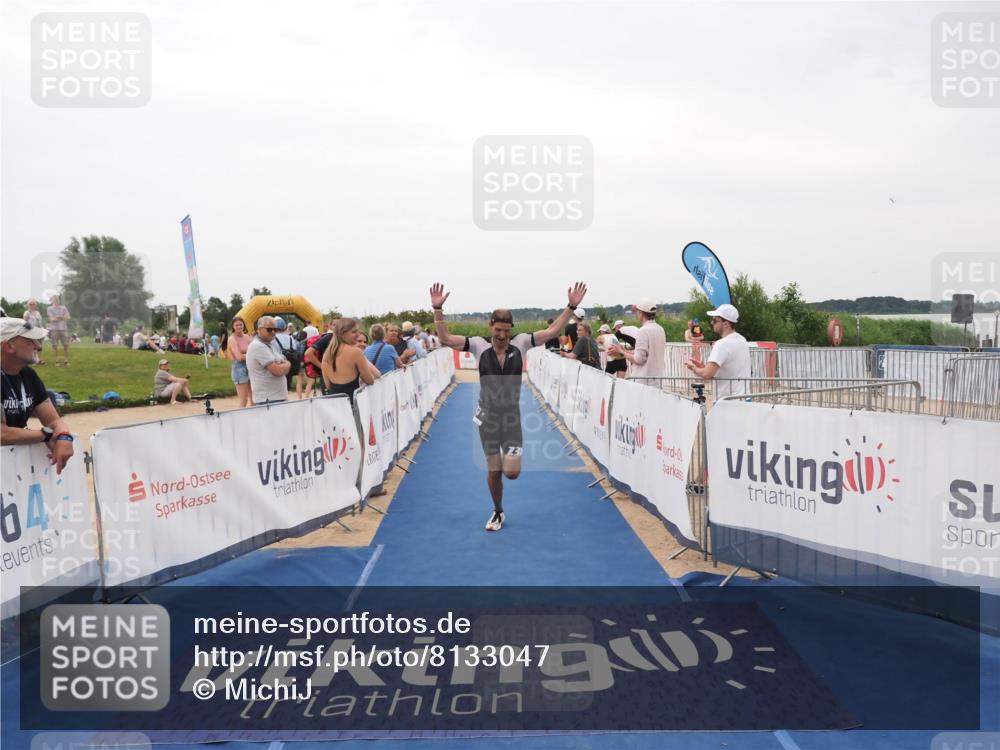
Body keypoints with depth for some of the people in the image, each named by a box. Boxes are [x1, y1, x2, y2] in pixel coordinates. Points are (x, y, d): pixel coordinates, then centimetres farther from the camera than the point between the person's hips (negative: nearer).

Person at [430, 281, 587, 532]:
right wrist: (438, 309, -21)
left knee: (512, 472, -8)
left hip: (511, 415, 0)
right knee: (493, 472, 8)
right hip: (488, 416, 0)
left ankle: (508, 457, 30)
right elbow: (445, 338, -11)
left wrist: (571, 306, -10)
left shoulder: (521, 343, -5)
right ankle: (498, 513, 32)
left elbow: (552, 331, -4)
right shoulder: (479, 344, -7)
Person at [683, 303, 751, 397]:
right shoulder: (742, 340, 12)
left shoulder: (723, 344, -18)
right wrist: (703, 366, 11)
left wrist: (694, 368, -6)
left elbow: (707, 374, -27)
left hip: (727, 400, -9)